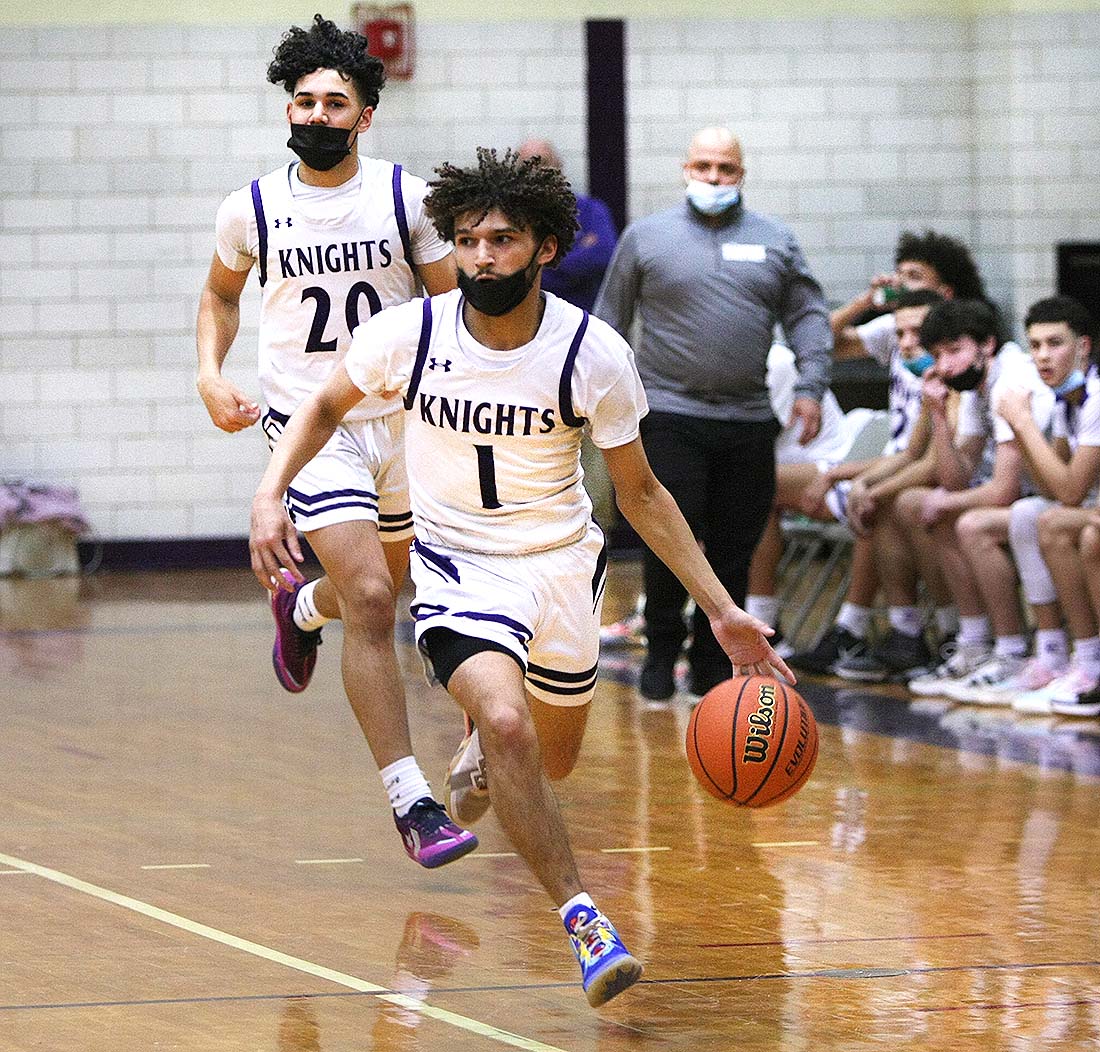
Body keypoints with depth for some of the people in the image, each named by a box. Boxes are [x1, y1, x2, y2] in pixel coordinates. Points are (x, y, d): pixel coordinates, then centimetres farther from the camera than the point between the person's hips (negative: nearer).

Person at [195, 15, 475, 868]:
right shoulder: (252, 209, -3)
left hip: (403, 420, 3)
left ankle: (301, 606, 57)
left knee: (389, 577, 21)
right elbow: (221, 293, 16)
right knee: (370, 603, -16)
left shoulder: (407, 197, -5)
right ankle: (412, 804, -13)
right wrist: (211, 376, 0)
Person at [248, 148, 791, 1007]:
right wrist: (271, 492, -11)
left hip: (562, 563, 2)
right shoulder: (409, 334, -16)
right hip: (459, 566, -2)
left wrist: (723, 610, -7)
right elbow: (325, 408, 5)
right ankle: (581, 917, -22)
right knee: (507, 725, -29)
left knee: (552, 759, 20)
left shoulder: (595, 357, -17)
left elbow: (641, 493, -4)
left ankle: (483, 747, 58)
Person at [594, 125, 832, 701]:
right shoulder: (646, 237, 6)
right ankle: (662, 651, 10)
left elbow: (808, 315, 13)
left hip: (749, 422, 2)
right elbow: (609, 319, 10)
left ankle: (713, 664, 15)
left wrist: (810, 386, 1)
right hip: (671, 419, -2)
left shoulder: (775, 242, 11)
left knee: (733, 551, 5)